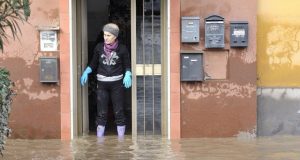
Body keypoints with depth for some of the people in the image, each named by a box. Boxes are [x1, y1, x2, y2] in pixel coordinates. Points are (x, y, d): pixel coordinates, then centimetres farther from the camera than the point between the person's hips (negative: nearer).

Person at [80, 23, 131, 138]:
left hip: (117, 83, -1)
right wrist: (86, 72, -3)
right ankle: (99, 139, 6)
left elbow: (127, 65, 4)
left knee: (119, 112, 2)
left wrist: (128, 75, -14)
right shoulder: (99, 47, 0)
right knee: (101, 113, 1)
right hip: (102, 83, 1)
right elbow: (93, 64, 11)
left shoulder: (122, 49, -4)